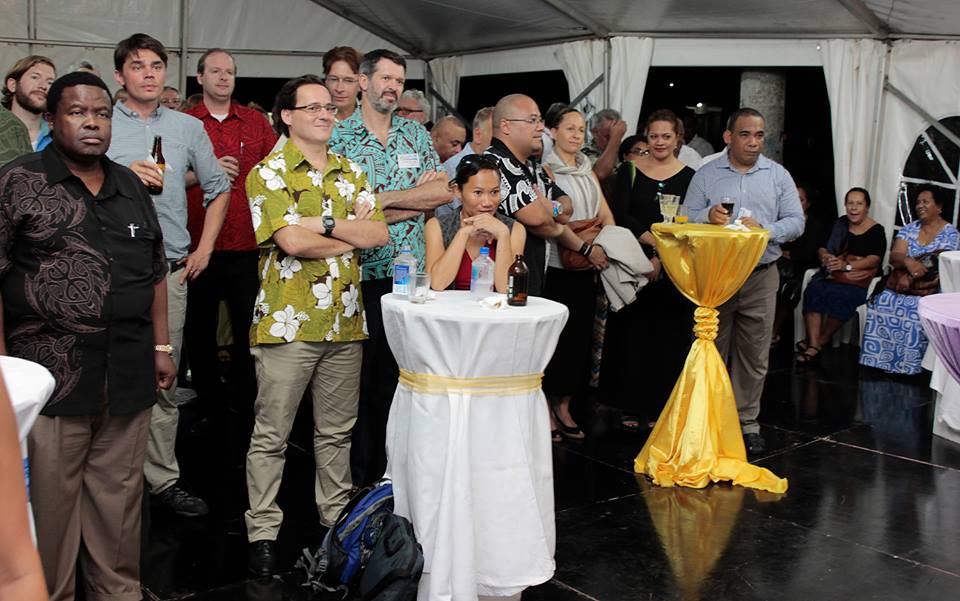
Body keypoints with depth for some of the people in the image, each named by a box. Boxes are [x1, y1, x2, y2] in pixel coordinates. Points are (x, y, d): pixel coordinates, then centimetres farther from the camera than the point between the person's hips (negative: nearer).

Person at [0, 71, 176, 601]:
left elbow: (155, 273, 18)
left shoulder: (131, 188, 14)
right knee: (50, 503, 4)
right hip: (51, 378, -4)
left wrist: (161, 347, 14)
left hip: (129, 378, 5)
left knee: (120, 497, 13)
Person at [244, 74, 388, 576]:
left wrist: (325, 223, -13)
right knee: (272, 434, 4)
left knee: (337, 431, 16)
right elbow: (292, 241, -18)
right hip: (288, 323, -5)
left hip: (346, 323, 5)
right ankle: (263, 532, 16)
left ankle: (337, 518, 30)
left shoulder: (351, 173, 12)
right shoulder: (269, 173, -5)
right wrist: (352, 234, -5)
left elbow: (379, 233, 0)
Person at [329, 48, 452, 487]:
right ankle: (361, 474, 16)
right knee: (361, 375, 3)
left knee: (402, 373, 7)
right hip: (361, 274, -3)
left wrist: (380, 200, -9)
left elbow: (443, 191, 1)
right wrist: (416, 195, -10)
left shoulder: (416, 134, 13)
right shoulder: (338, 137, 1)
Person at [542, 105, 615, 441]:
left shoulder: (588, 172, 18)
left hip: (586, 266, 7)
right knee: (554, 334, -3)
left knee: (580, 334, 9)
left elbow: (606, 216, 14)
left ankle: (564, 406, 20)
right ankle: (545, 408, 9)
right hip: (555, 265, -7)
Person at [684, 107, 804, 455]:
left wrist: (764, 229, -15)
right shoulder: (706, 175, 5)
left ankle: (746, 423, 18)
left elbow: (796, 222, 3)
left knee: (754, 356, 6)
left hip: (761, 277, 1)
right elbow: (686, 218, 2)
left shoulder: (778, 175, 8)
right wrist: (707, 216, -19)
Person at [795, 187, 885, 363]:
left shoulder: (876, 230, 5)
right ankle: (813, 343, -36)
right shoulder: (840, 224, 20)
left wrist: (847, 265, -22)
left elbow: (875, 259, -8)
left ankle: (819, 343, -22)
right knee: (813, 290, -29)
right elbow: (821, 248, 16)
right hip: (831, 274, 4)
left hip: (858, 279, -4)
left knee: (839, 295, -36)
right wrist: (825, 256, -9)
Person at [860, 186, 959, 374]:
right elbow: (894, 256, 1)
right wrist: (908, 262, -24)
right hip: (902, 283, 3)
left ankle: (909, 366, -22)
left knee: (917, 309, -32)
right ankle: (880, 359, -17)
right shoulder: (910, 228, 14)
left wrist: (911, 279, -19)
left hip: (931, 289, -3)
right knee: (883, 301, -25)